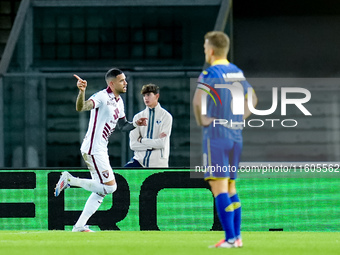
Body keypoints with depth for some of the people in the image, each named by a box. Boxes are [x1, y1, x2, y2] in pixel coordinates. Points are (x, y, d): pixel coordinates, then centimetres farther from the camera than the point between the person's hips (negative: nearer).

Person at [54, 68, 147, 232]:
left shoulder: (119, 101, 14)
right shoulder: (102, 97, -15)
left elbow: (122, 126, 25)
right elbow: (81, 107, -30)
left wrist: (135, 124, 5)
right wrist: (81, 91, -49)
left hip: (101, 150, 10)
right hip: (93, 149, -10)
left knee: (101, 191, 12)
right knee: (109, 186, -11)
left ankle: (79, 226, 13)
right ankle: (70, 180, -3)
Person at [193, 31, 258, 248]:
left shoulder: (210, 74, -12)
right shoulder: (237, 72, 12)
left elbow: (197, 101, -28)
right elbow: (252, 99, 25)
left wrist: (202, 121, -11)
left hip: (216, 135, -7)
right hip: (236, 135, 7)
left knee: (219, 187, -8)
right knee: (230, 187, 14)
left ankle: (230, 238, -14)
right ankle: (237, 236, 12)